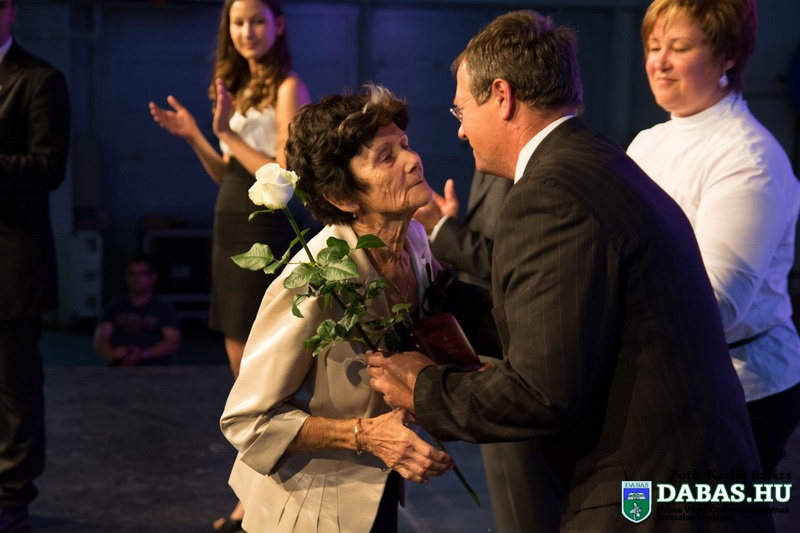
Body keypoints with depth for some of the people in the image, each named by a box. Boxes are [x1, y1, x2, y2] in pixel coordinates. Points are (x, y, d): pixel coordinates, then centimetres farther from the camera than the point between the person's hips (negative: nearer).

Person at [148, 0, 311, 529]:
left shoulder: (288, 88, -9)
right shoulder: (241, 87, 15)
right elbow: (227, 175, 15)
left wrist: (227, 132, -20)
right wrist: (193, 135, 2)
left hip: (268, 232, -9)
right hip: (233, 231, 9)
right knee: (242, 366, 12)